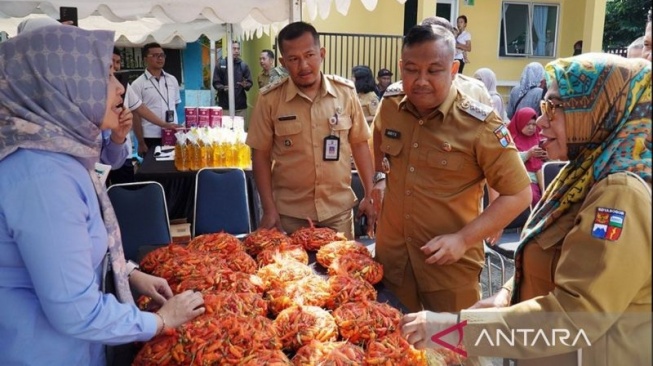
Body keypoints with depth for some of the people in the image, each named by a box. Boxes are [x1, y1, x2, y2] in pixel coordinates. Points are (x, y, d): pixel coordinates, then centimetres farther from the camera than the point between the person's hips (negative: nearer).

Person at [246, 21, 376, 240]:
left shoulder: (346, 92, -3)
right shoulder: (270, 99, -7)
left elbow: (359, 144, 4)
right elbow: (261, 155, -3)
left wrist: (369, 194, 3)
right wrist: (269, 209, -7)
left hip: (339, 210, 2)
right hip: (289, 213, -1)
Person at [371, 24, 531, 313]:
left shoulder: (480, 125, -18)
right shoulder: (388, 107, -3)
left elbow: (518, 195, -15)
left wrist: (463, 239, -21)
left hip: (450, 263, -4)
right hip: (391, 254, 4)